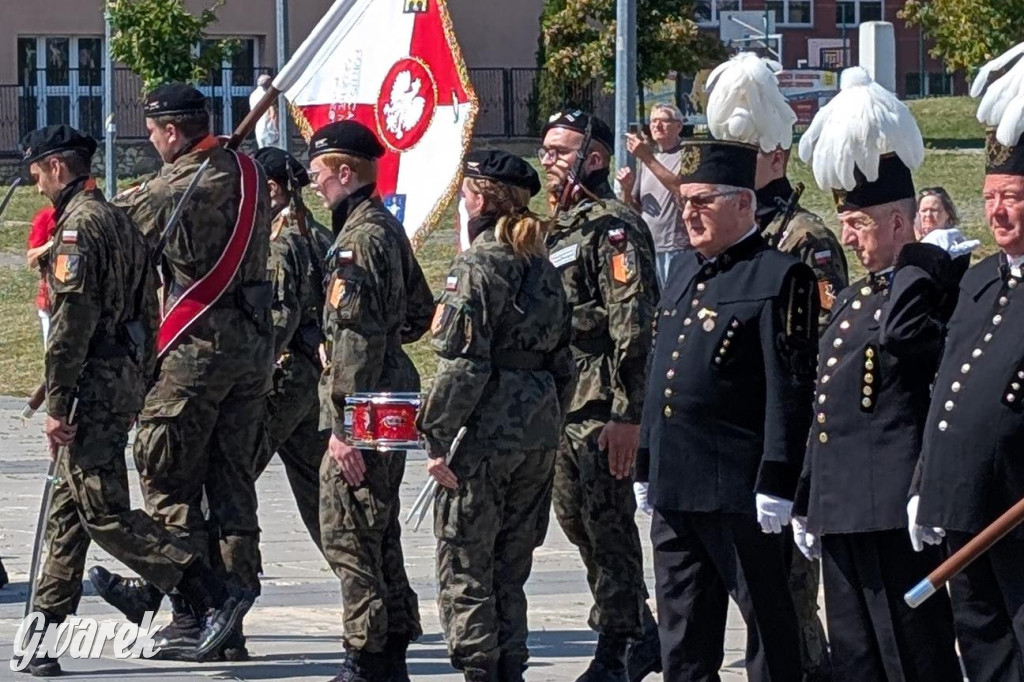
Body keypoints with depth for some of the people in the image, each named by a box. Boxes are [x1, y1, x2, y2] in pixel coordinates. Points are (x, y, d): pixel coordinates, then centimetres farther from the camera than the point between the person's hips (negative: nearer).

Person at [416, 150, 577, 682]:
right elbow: (563, 361, 16)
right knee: (510, 566, 15)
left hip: (488, 431, -8)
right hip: (539, 431, 8)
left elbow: (463, 363, -17)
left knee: (464, 565, -1)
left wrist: (436, 435, -13)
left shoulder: (477, 265, -11)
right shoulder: (542, 267, 13)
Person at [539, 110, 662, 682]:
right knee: (575, 519, 15)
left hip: (602, 408, -10)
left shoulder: (613, 226, -13)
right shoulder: (564, 228, 17)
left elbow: (634, 325, -19)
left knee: (608, 528, -5)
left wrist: (627, 415, -23)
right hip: (563, 405, 10)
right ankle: (643, 634, 26)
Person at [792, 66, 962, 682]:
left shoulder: (926, 285, -8)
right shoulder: (854, 298, 20)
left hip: (893, 506, -10)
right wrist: (807, 504, 22)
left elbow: (900, 337, -29)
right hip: (842, 509, 10)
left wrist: (912, 263, -16)